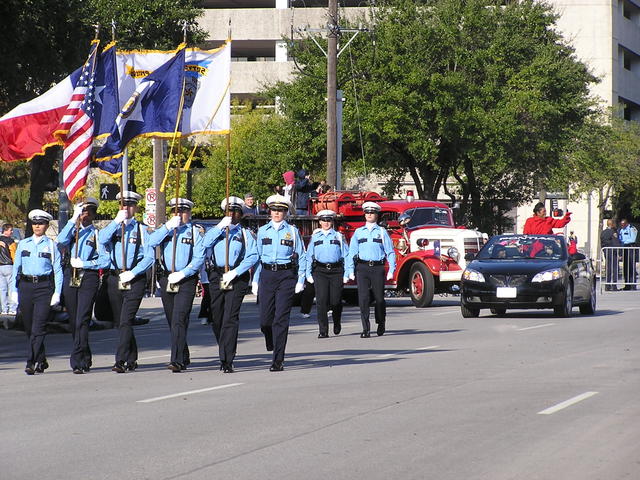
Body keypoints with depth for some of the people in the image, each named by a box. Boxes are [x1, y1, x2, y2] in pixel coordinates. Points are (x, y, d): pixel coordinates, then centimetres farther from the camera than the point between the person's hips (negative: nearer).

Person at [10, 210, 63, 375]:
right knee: (29, 327, 6)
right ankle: (41, 361, 19)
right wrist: (14, 290, 7)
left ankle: (31, 363, -13)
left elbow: (58, 270, 4)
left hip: (44, 286, -3)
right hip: (26, 286, 3)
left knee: (38, 327, -12)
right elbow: (16, 267, 14)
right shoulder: (23, 244, 11)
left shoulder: (51, 245, 5)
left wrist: (57, 292, -4)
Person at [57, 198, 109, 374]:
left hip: (89, 278, -5)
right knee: (73, 321, 8)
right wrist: (73, 219, -10)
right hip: (70, 277, 5)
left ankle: (77, 361, -17)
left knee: (82, 320, -14)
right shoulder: (74, 231, 15)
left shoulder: (97, 234, 4)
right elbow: (61, 241, -7)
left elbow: (105, 260, -2)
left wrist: (84, 264, -9)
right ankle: (85, 359, 20)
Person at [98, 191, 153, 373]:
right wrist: (117, 221, -16)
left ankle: (121, 361, -17)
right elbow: (102, 240, -9)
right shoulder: (113, 227, 13)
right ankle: (132, 360, 21)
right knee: (120, 322, 10)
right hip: (114, 279, 4)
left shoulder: (142, 230, 4)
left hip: (134, 280, -4)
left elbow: (149, 256, -3)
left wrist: (133, 273, -14)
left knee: (125, 321, -14)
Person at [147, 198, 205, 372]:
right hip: (166, 280, 5)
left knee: (179, 320, -15)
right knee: (172, 321, 12)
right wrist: (168, 226, -13)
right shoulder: (166, 229, 13)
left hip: (186, 281, -5)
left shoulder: (194, 232, 1)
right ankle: (184, 358, 25)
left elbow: (199, 258, -6)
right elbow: (152, 242, -6)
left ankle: (177, 361, -20)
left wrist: (182, 274, -15)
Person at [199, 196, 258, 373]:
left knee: (230, 318, -12)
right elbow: (205, 244, -3)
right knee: (216, 318, 6)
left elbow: (253, 256, -3)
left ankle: (227, 361, -14)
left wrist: (235, 272, -14)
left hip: (237, 278, -3)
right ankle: (225, 354, 27)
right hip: (216, 277, 3)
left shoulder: (245, 233, 10)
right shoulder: (215, 230, 17)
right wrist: (221, 227, -10)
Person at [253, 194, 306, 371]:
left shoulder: (292, 231, 5)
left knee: (281, 318, -8)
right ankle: (272, 345, 30)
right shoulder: (262, 231, 11)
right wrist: (255, 280, 8)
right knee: (265, 318, -2)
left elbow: (302, 257, 7)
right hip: (267, 275, 2)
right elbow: (257, 256, 13)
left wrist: (300, 281, 0)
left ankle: (278, 360, -7)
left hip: (286, 276, -2)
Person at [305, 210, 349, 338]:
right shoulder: (314, 237, 11)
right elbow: (309, 256, 10)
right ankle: (323, 330, -9)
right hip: (320, 271, 0)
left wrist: (346, 274, -1)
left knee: (335, 301, 0)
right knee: (321, 300, -11)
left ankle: (337, 322, 31)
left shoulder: (339, 237, 8)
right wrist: (308, 274, 3)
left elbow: (346, 255, 6)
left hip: (336, 271, 0)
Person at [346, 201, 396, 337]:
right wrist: (351, 270, 1)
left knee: (379, 298, 7)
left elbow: (390, 252, 5)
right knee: (363, 298, -9)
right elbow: (352, 252, 9)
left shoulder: (382, 232, 7)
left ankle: (381, 323, 31)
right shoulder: (358, 232, 11)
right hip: (362, 268, 1)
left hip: (377, 268, -1)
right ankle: (365, 329, -9)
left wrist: (391, 270, -4)